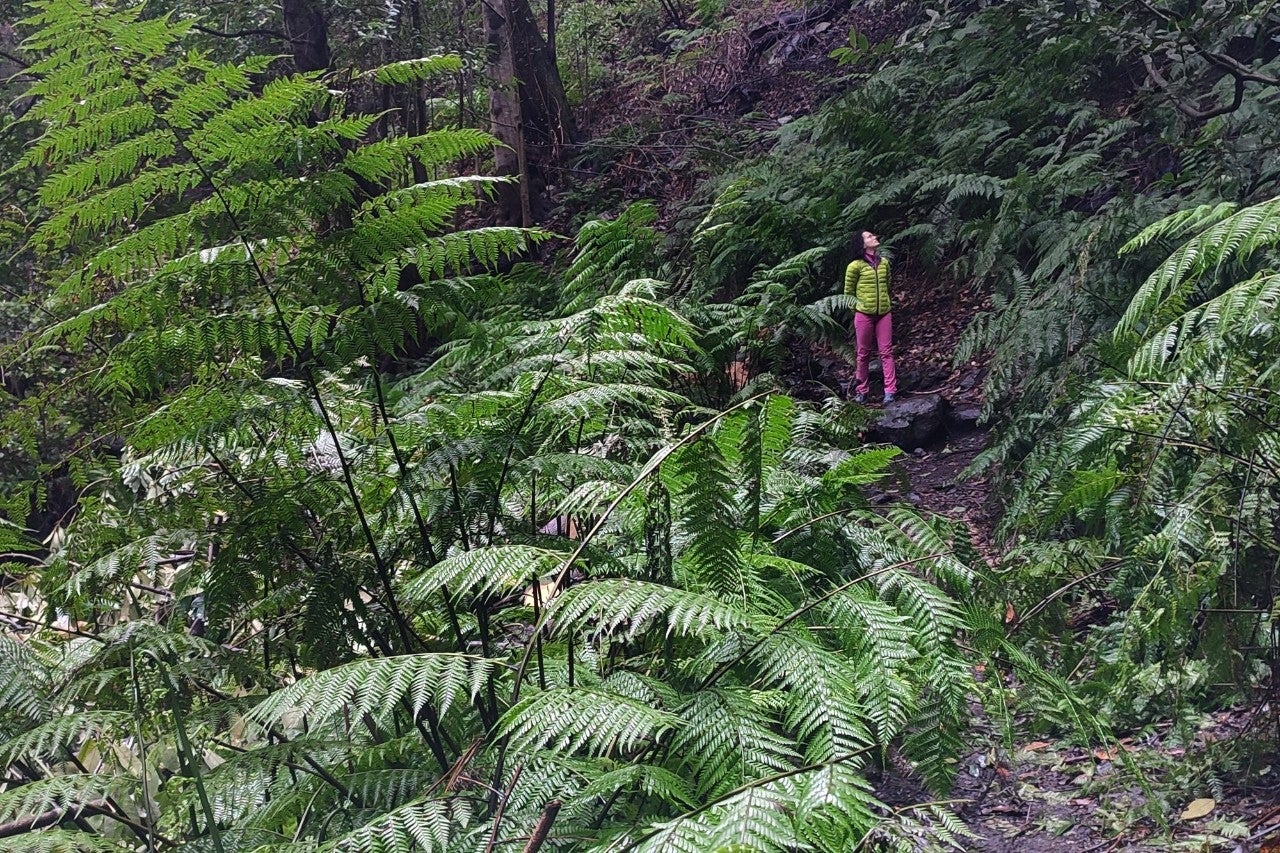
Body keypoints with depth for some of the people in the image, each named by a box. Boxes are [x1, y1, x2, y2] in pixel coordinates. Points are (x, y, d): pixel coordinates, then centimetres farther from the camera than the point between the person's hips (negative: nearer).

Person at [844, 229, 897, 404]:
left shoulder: (884, 262, 7)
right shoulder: (855, 266, -6)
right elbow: (848, 292, 1)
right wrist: (856, 308, 0)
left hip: (884, 313, 3)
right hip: (864, 315, -3)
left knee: (886, 352, -1)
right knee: (863, 354, 5)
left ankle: (890, 390, -3)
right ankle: (861, 391, 15)